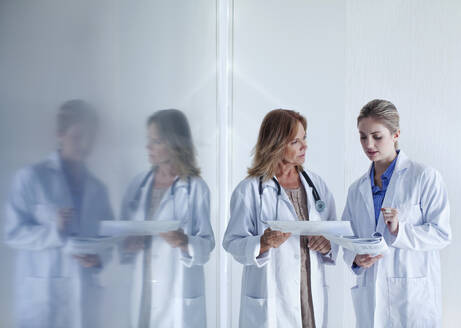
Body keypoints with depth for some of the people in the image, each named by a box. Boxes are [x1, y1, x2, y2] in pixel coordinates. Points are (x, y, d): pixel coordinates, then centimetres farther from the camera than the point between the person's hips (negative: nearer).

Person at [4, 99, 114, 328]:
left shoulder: (97, 188, 15)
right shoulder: (31, 178, 0)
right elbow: (13, 233, -5)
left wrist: (99, 257, -7)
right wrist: (55, 231, -19)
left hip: (85, 297, 5)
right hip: (42, 296, -4)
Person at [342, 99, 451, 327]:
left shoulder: (425, 177, -2)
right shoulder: (357, 189, 12)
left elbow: (441, 234, -6)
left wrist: (399, 230, -20)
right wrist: (355, 259, -8)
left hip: (413, 294, -4)